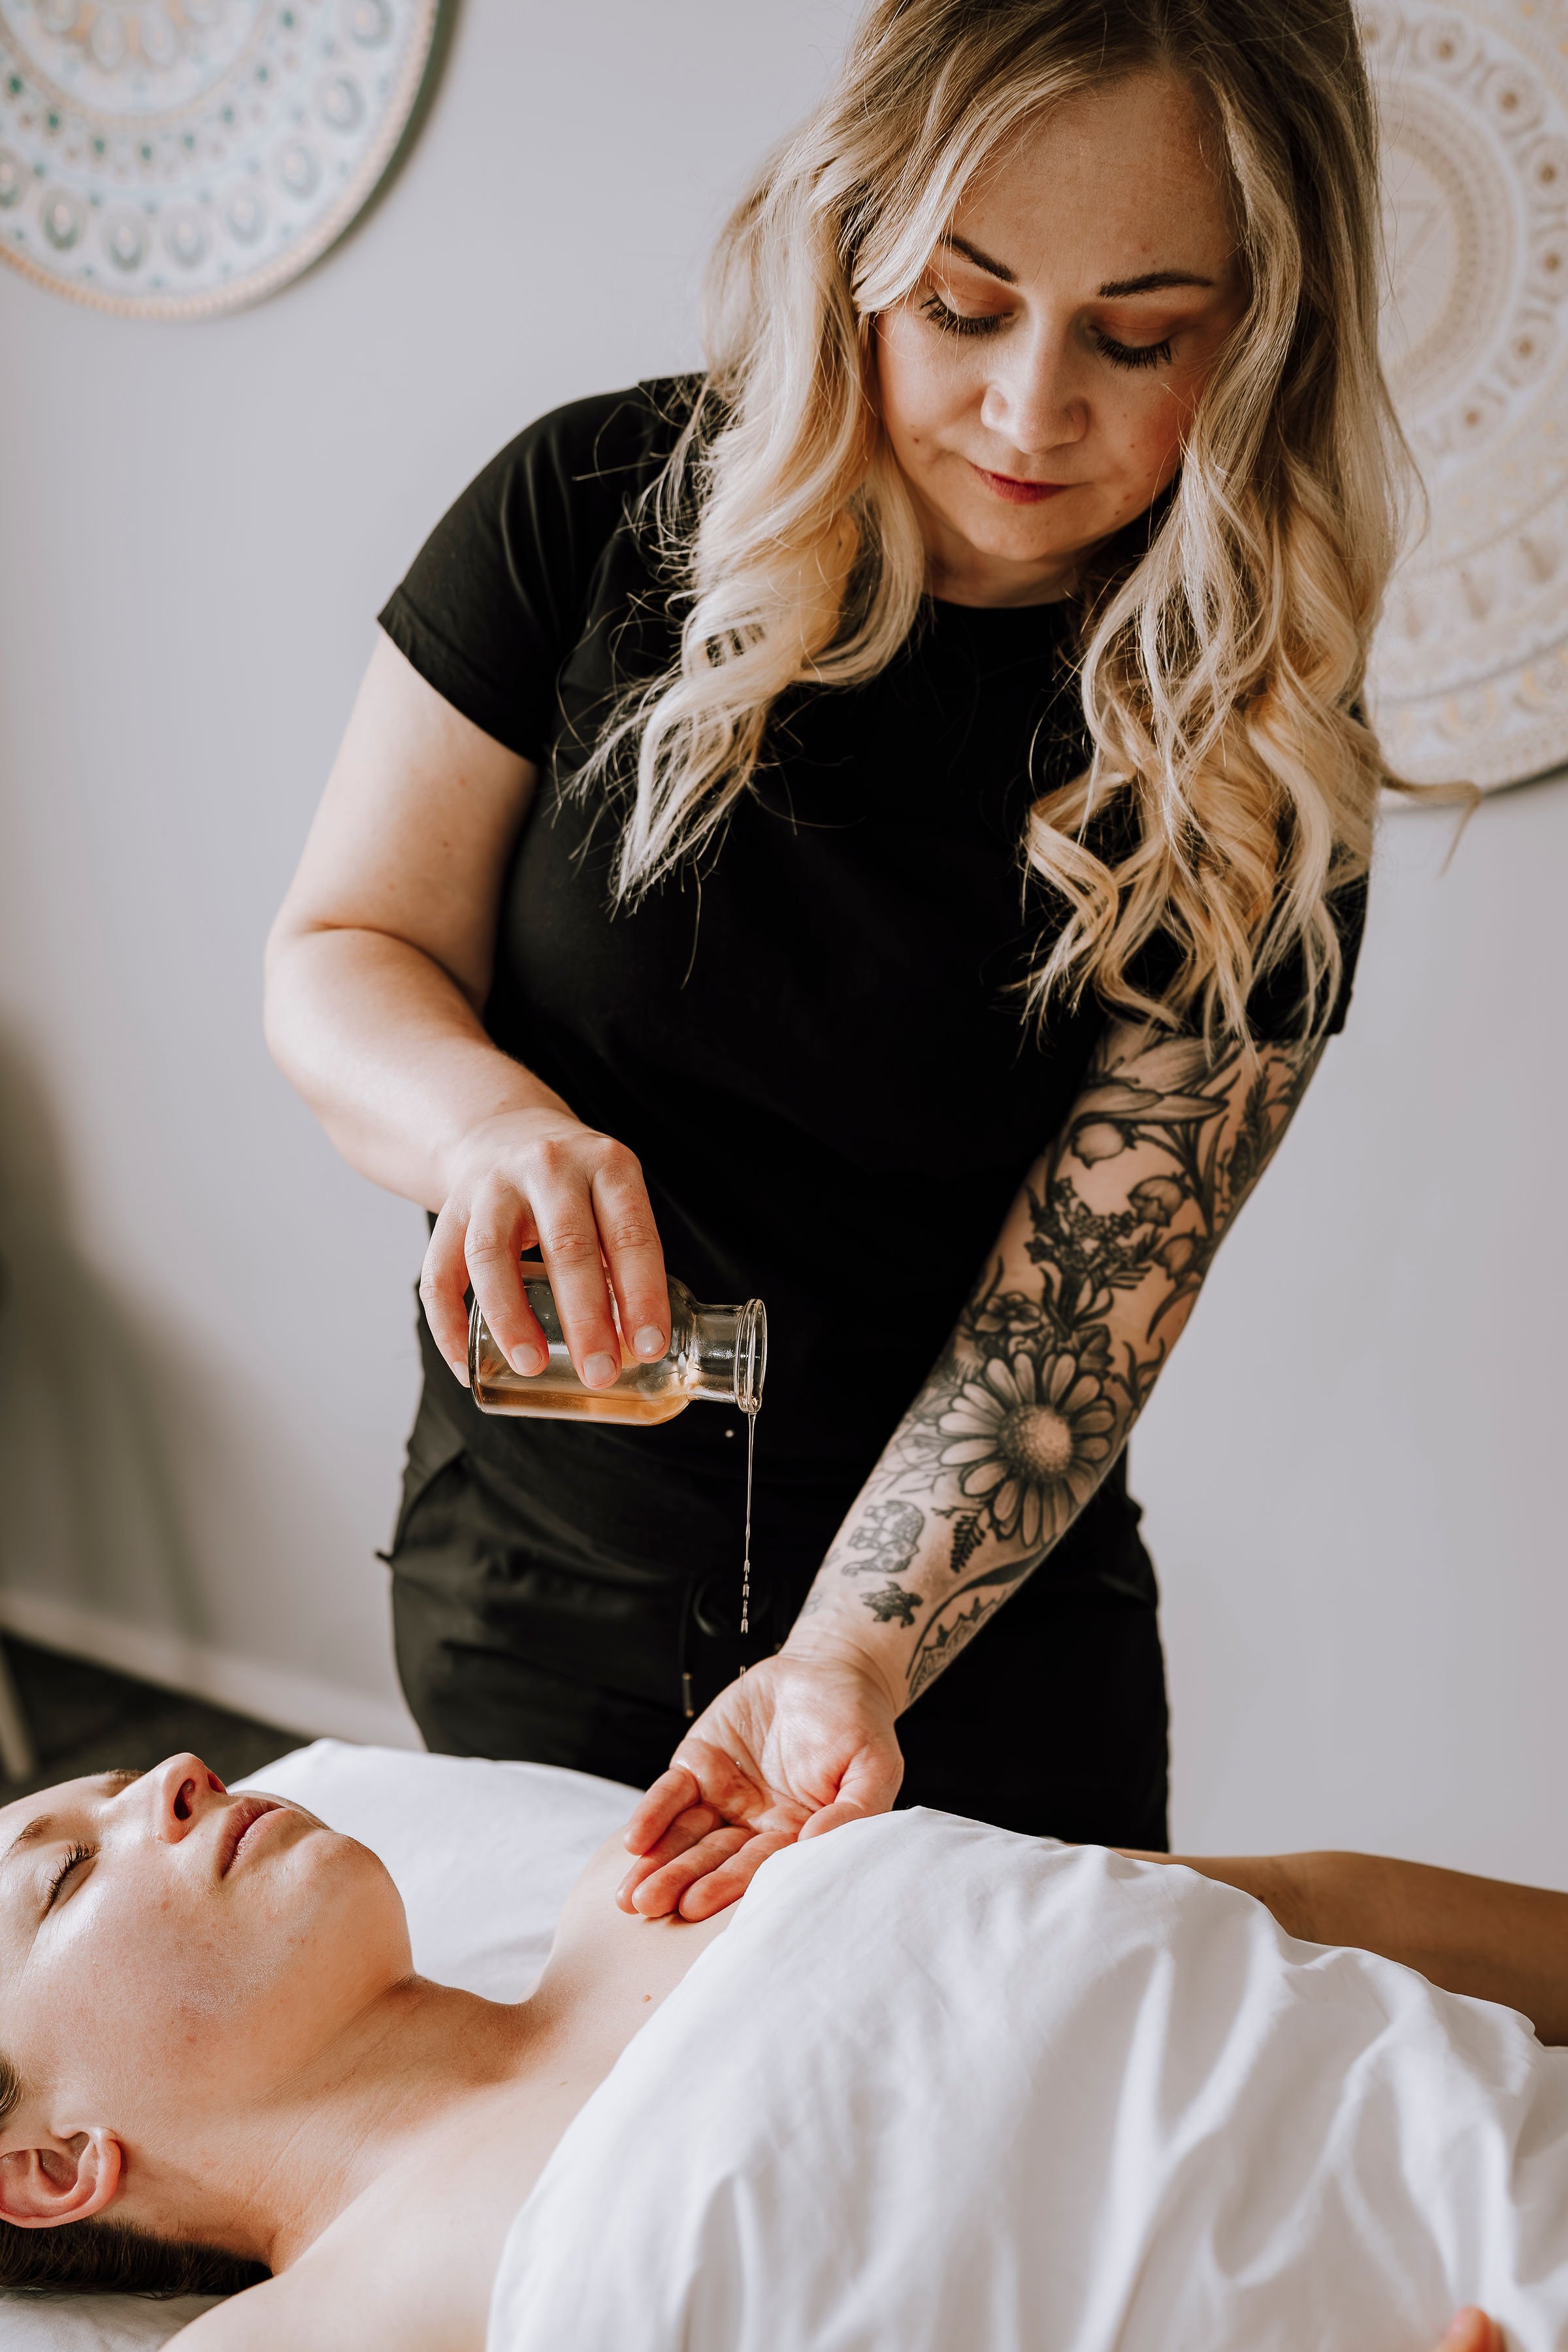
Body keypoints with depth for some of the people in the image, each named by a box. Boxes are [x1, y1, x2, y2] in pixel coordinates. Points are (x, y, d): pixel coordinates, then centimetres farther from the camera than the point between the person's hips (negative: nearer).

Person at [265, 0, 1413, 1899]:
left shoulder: (1255, 778, -14)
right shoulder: (606, 511, -13)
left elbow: (1078, 1318, -16)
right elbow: (336, 954, -8)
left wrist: (846, 1664, -30)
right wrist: (494, 1120, -30)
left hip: (972, 1638, 0)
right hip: (526, 1587, 1)